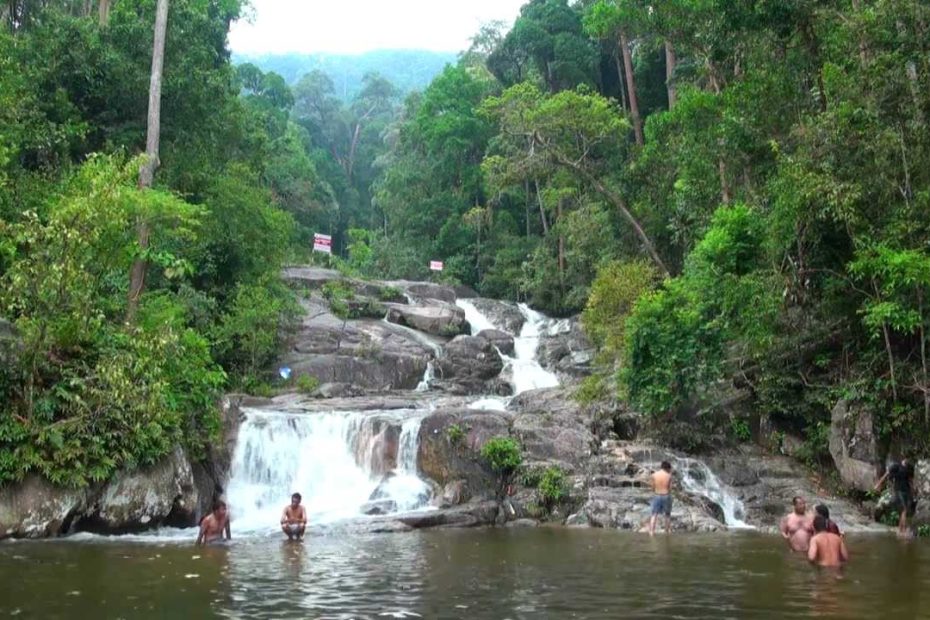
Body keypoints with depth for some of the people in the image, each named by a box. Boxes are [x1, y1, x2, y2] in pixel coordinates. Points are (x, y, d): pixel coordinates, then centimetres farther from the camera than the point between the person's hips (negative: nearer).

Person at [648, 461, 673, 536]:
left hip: (657, 496, 1)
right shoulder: (669, 476, -7)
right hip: (666, 496, -1)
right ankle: (667, 531, 23)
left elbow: (653, 488, 2)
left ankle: (651, 532, -12)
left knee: (654, 515, 1)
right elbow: (670, 488, -3)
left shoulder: (654, 474, -2)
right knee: (667, 515, 16)